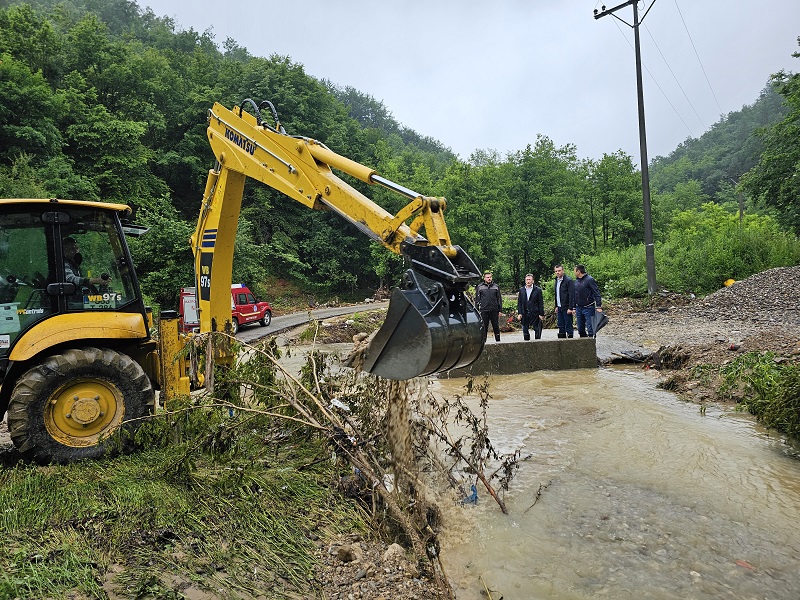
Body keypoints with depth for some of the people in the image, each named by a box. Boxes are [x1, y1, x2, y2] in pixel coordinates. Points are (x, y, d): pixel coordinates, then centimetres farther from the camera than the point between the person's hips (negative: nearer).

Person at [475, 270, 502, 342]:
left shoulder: (495, 286, 10)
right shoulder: (480, 287, 5)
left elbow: (499, 299, 12)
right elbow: (477, 299, 7)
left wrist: (499, 310, 7)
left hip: (494, 310, 1)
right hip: (484, 311, -1)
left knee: (496, 326, 4)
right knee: (484, 327, 3)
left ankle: (498, 340, 13)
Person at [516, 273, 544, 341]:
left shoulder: (538, 290, 1)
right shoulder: (521, 290, 9)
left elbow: (541, 303, -1)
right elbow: (519, 303, 8)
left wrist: (541, 314, -6)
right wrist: (519, 313, 0)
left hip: (535, 313, -2)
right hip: (524, 314, 3)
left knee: (537, 330, 1)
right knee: (525, 330, 6)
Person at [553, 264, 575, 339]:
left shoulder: (568, 280, -12)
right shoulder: (557, 280, 14)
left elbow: (572, 295, -16)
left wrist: (570, 308, -20)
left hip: (566, 308, -8)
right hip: (559, 308, 8)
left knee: (568, 326, -3)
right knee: (561, 327, 10)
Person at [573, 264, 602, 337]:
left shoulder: (589, 279, -11)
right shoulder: (576, 281, 11)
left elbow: (596, 293, -13)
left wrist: (598, 306, -19)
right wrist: (574, 307, 17)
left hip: (588, 308, -7)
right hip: (579, 308, 7)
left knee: (590, 328, -6)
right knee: (580, 329, 11)